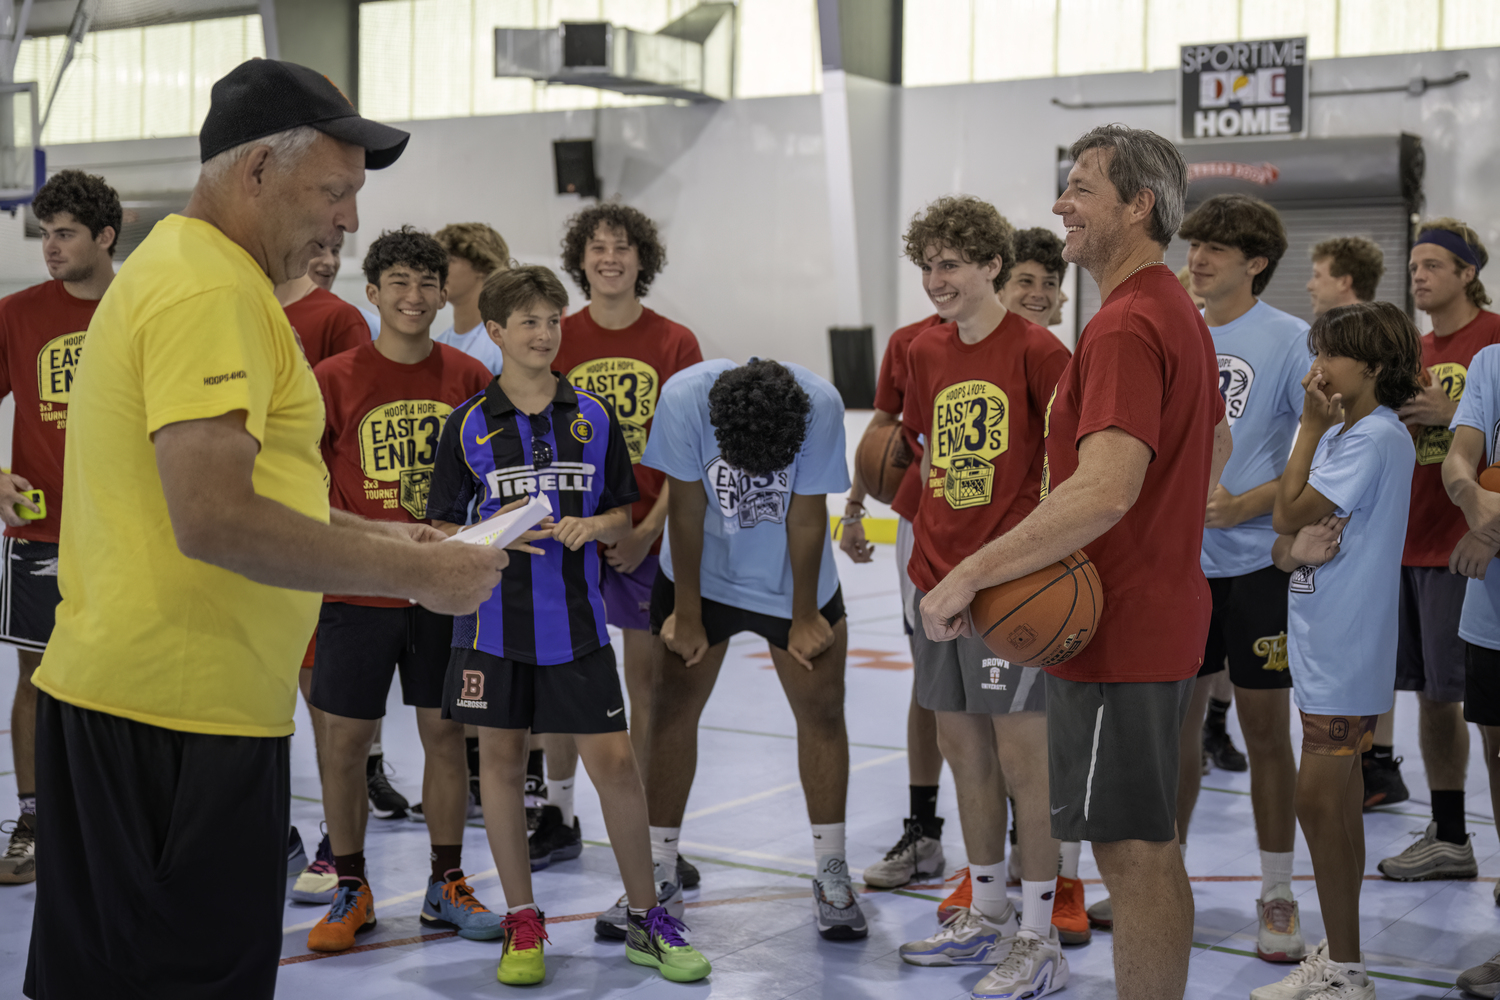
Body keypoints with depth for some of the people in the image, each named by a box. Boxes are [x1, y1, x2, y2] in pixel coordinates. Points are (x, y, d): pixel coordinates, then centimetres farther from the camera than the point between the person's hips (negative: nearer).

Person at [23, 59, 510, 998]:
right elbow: (214, 518, -26)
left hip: (110, 691, 10)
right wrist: (419, 575, -18)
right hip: (189, 710, -10)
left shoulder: (174, 265, 18)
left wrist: (370, 536, 16)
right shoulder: (213, 290, -16)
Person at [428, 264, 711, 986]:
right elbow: (444, 529, 2)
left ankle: (646, 920, 13)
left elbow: (622, 517, 10)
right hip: (496, 619, 0)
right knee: (501, 761, 5)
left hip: (575, 620, 1)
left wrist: (593, 526, -11)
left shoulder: (594, 416, 4)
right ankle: (522, 922, 20)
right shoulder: (469, 423, -1)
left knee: (614, 760, -1)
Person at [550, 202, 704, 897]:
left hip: (648, 536, -1)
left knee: (646, 678, 3)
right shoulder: (558, 340, 3)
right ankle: (559, 814, 25)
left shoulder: (675, 344, -1)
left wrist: (649, 528, -12)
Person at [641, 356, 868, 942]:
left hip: (792, 578, 0)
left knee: (821, 706, 1)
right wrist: (687, 615, -11)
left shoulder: (821, 405, -29)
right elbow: (686, 508, -19)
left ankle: (831, 873, 13)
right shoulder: (685, 396, -29)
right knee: (672, 706, 1)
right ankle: (656, 871, 13)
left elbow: (806, 517, -18)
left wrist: (804, 617, -8)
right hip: (702, 573, 0)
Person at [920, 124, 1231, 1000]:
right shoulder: (1180, 313, 14)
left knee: (1133, 852, -3)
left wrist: (967, 577, -30)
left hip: (1117, 633, -11)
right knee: (1151, 846, 18)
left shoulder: (1126, 326, -20)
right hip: (1162, 615, 11)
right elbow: (1216, 450, 26)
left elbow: (1105, 490, -32)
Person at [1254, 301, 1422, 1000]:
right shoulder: (1342, 436, 16)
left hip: (1346, 648, -10)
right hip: (1325, 644, 10)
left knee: (1319, 800, -8)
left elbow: (1286, 514, -17)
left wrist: (1311, 427, -10)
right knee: (1338, 803, 15)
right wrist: (1296, 550, -12)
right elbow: (1283, 545, 13)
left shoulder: (1377, 437, -15)